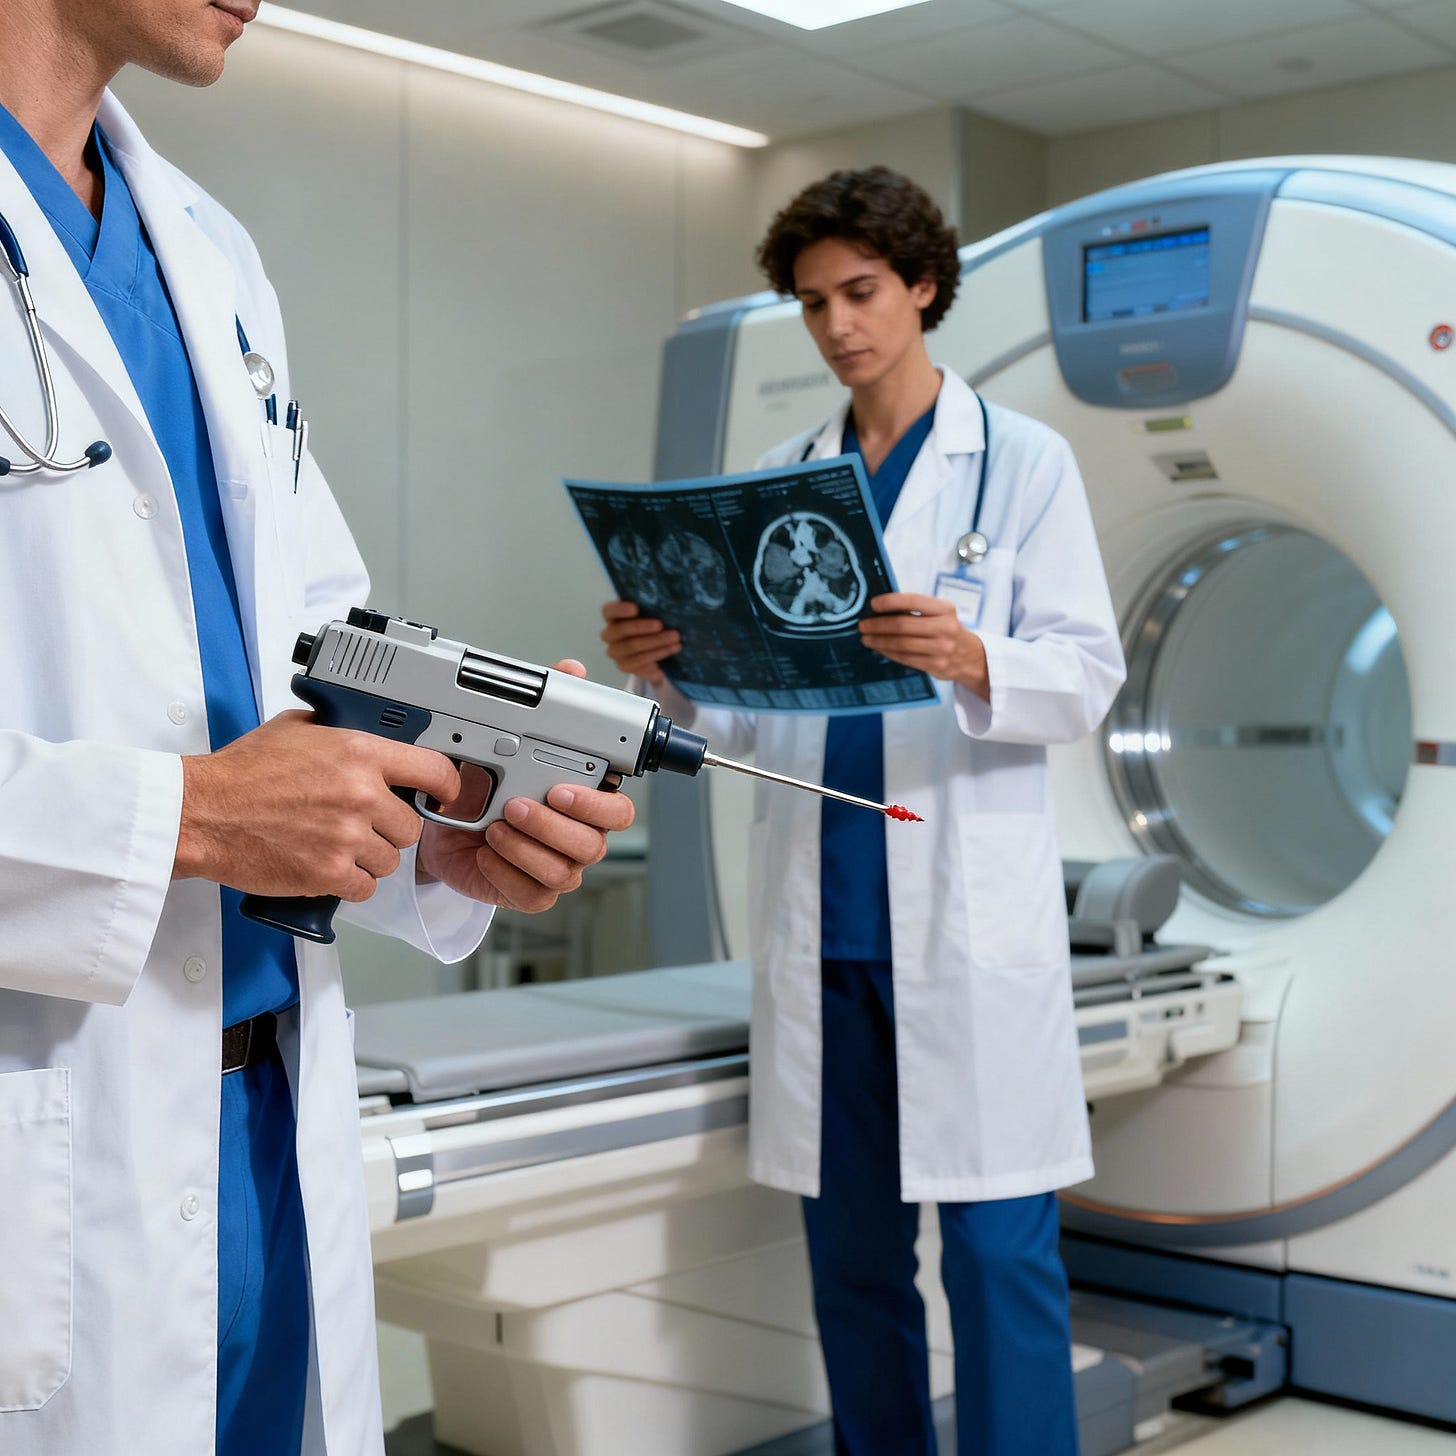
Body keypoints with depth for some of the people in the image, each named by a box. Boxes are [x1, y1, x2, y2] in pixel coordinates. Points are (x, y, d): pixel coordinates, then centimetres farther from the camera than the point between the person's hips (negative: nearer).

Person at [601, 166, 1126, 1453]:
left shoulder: (1024, 463, 5)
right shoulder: (779, 483, 15)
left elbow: (1088, 676, -4)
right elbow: (747, 712, 12)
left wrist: (973, 660, -24)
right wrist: (665, 669, -9)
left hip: (969, 907, -4)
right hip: (818, 906, 4)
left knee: (999, 1251, -3)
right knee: (850, 1253, 11)